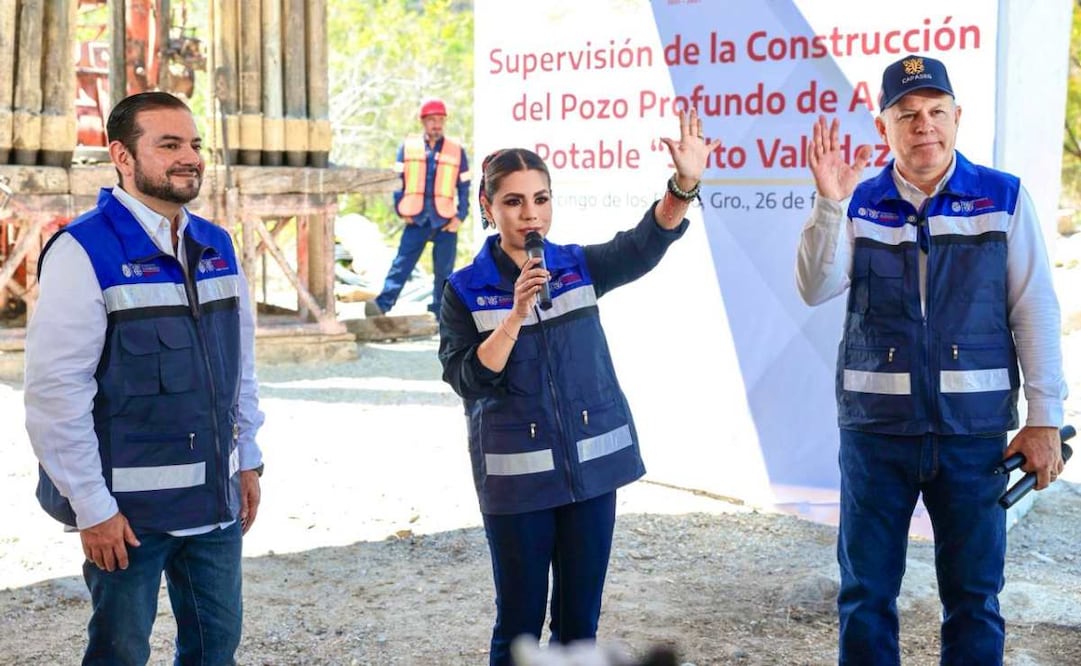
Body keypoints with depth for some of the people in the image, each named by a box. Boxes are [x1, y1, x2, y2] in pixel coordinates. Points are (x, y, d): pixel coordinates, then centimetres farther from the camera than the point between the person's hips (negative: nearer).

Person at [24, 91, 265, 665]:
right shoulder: (83, 252, -13)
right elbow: (55, 392, -16)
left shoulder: (217, 246, 8)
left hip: (217, 498, 6)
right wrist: (92, 508, -15)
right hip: (130, 507, -6)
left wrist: (248, 460, 13)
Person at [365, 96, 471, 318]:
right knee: (401, 263, -9)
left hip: (446, 222, 1)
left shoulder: (457, 150, 6)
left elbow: (464, 187, 8)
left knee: (444, 271, 4)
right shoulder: (407, 147, 6)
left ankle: (438, 314, 11)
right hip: (416, 220, -1)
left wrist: (460, 216, -1)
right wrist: (401, 211, -2)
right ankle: (382, 305, -16)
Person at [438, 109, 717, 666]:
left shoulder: (577, 266, 3)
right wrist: (516, 314, -24)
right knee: (518, 621, 6)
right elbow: (466, 379, -12)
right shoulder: (465, 289, -4)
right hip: (516, 475, -3)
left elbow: (643, 246, -14)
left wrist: (684, 185, -32)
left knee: (580, 620, 12)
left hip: (592, 462, 3)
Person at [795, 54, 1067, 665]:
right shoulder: (860, 204, 3)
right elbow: (816, 290, -10)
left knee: (974, 596, 8)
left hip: (974, 429, -1)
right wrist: (830, 204, -22)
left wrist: (1044, 418, -4)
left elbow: (1036, 312, -1)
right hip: (876, 429, 1)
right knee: (866, 592, 10)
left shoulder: (1004, 198, -1)